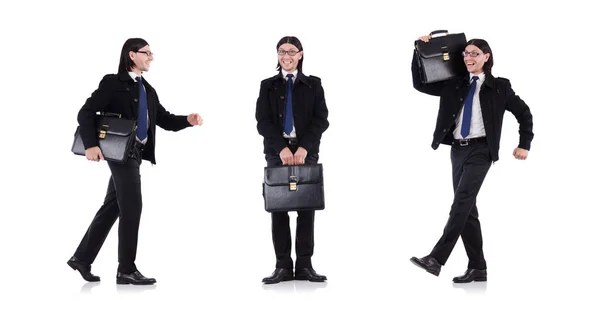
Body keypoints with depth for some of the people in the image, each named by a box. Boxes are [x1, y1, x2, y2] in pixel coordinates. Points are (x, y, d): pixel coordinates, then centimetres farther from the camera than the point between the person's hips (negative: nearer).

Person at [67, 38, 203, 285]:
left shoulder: (148, 89, 14)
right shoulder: (113, 82, -7)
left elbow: (164, 119, 12)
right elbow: (85, 113, -11)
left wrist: (188, 120, -6)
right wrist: (90, 145, -22)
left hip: (135, 153, 8)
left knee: (112, 207, 12)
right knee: (132, 207, -8)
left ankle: (82, 257, 22)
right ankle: (126, 269, 0)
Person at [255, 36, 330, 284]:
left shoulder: (313, 85, 10)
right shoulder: (268, 85, 11)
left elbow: (321, 120, 0)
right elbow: (263, 122, 0)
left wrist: (304, 147, -13)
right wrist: (282, 148, -14)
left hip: (306, 152, 0)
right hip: (277, 153, 0)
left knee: (307, 208, -1)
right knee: (278, 209, -1)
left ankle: (305, 265, 3)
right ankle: (283, 266, 1)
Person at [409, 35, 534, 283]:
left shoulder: (499, 87, 2)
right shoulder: (453, 85, 11)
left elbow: (524, 113, 9)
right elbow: (419, 84, 8)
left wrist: (524, 145, 5)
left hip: (480, 151, -5)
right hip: (458, 150, 5)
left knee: (461, 203, -18)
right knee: (467, 209, 6)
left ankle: (436, 259, -22)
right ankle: (478, 268, 12)